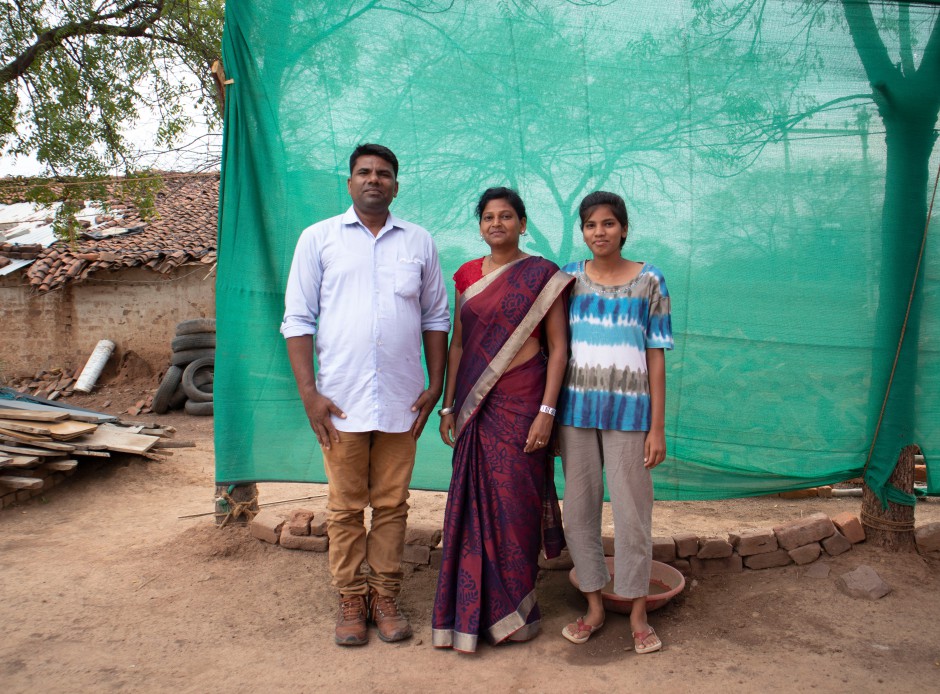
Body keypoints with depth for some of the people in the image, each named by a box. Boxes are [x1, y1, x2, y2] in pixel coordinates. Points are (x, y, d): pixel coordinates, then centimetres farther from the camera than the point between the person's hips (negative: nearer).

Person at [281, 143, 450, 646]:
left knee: (392, 504, 9)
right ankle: (351, 600, 22)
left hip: (400, 399, 2)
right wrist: (308, 391, -6)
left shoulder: (419, 242, 10)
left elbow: (436, 317, 14)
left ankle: (385, 596, 23)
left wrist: (435, 384, 6)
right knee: (345, 507, 7)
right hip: (340, 400, -1)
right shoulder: (318, 238, 5)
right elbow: (298, 318, 2)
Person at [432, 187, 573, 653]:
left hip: (520, 404, -4)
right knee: (473, 501, 7)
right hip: (475, 405, 4)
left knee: (515, 503, 2)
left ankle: (514, 608, 22)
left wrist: (546, 411, -12)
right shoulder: (466, 276, 10)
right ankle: (473, 611, 22)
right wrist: (448, 406, 8)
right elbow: (457, 344, 12)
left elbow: (558, 347, -5)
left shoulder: (542, 276, -3)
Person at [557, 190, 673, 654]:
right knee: (579, 508, 8)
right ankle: (594, 606, 25)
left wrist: (657, 427, -4)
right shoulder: (568, 279, 6)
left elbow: (656, 357, 0)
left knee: (632, 510, 3)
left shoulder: (649, 281, 1)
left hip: (628, 410, -2)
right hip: (576, 408, 2)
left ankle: (637, 613, 20)